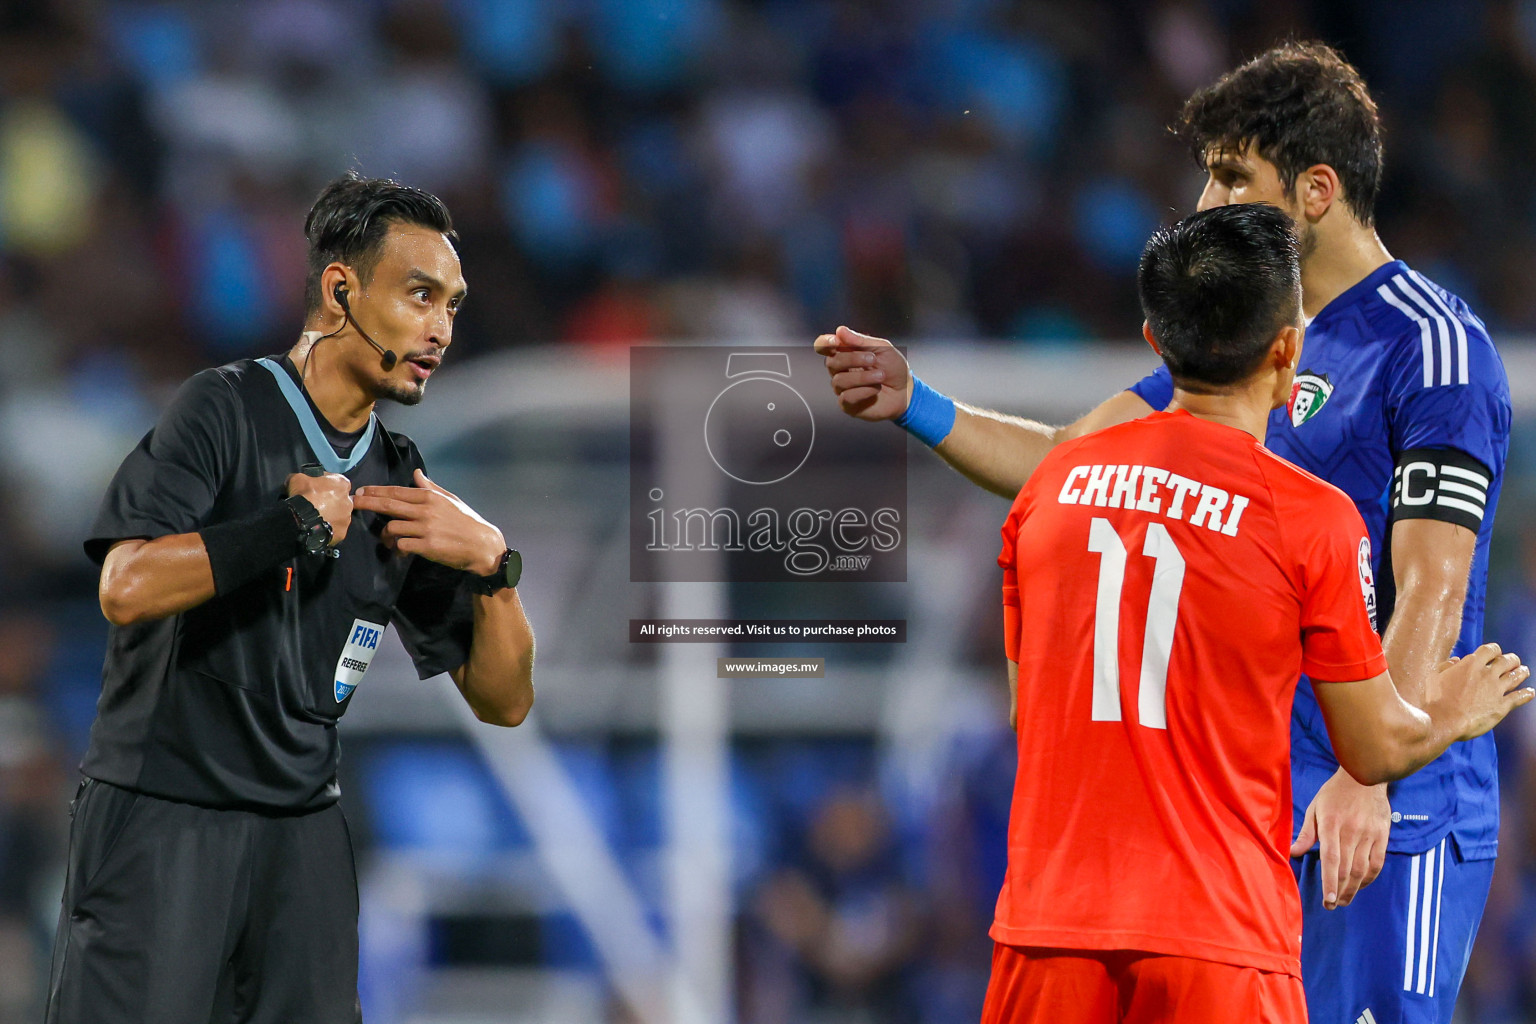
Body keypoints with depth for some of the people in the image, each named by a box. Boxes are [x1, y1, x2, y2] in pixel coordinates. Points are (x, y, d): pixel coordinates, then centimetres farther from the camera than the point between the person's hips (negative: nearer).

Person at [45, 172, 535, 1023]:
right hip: (159, 819, -6)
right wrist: (301, 520, -16)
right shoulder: (228, 410, -7)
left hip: (303, 830, 6)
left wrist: (492, 566, -6)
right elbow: (129, 587, -23)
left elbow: (502, 701, 12)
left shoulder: (398, 484, 11)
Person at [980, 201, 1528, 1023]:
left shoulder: (1052, 484, 6)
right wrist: (1452, 718, 25)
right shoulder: (1311, 517, -7)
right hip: (1217, 936, -4)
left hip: (1048, 924, 4)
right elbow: (1375, 752, 2)